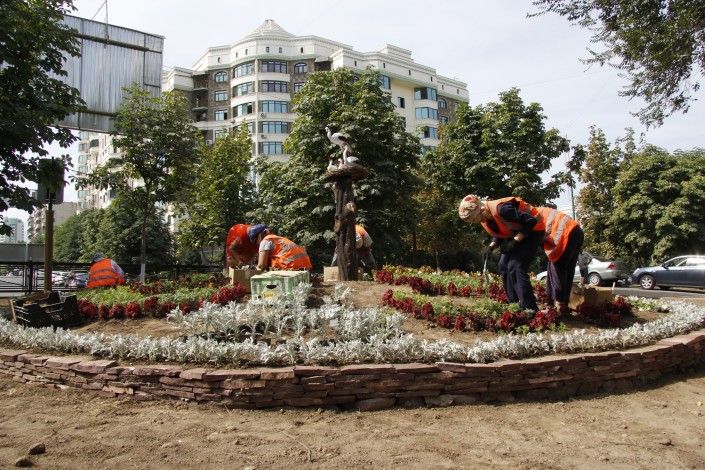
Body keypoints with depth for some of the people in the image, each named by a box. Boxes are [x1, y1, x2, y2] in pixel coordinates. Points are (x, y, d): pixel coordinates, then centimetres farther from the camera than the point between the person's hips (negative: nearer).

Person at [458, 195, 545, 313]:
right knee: (504, 266, 3)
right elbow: (499, 233, 10)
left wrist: (515, 241, -26)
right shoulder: (485, 218, -5)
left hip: (532, 230, -9)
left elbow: (531, 221, -28)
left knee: (515, 266, -19)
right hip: (515, 234, 9)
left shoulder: (501, 209, -33)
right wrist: (491, 246, -8)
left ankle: (530, 310, -14)